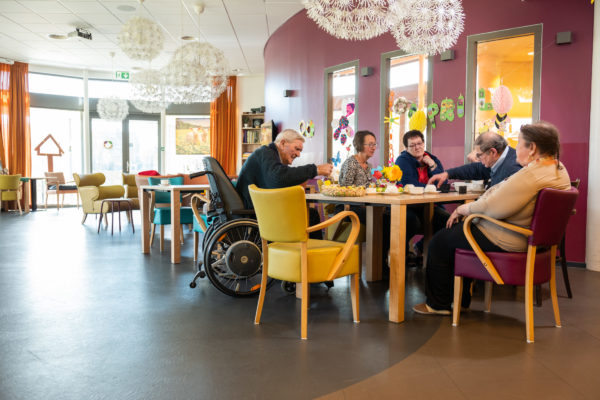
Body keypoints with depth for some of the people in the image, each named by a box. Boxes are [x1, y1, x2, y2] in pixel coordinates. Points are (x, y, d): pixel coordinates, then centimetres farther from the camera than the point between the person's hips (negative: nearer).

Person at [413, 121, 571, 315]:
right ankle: (460, 300, 28)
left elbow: (490, 207, -28)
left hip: (506, 241, -11)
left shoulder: (530, 175, -28)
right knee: (455, 232, 23)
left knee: (439, 242, 3)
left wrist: (462, 209, -10)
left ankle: (438, 304, 19)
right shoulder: (560, 170, 5)